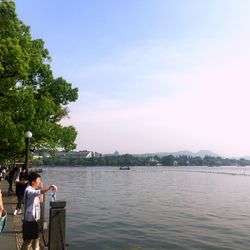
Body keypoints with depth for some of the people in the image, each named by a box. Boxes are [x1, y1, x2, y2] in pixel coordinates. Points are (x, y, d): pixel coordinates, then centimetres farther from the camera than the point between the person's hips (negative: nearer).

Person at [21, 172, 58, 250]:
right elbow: (40, 192, -40)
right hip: (29, 220, -9)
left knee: (36, 238, 19)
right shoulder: (29, 190, -21)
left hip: (34, 219, 9)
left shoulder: (34, 190, 9)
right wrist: (49, 187, -47)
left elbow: (40, 200, 14)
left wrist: (41, 188, 5)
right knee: (28, 241, 3)